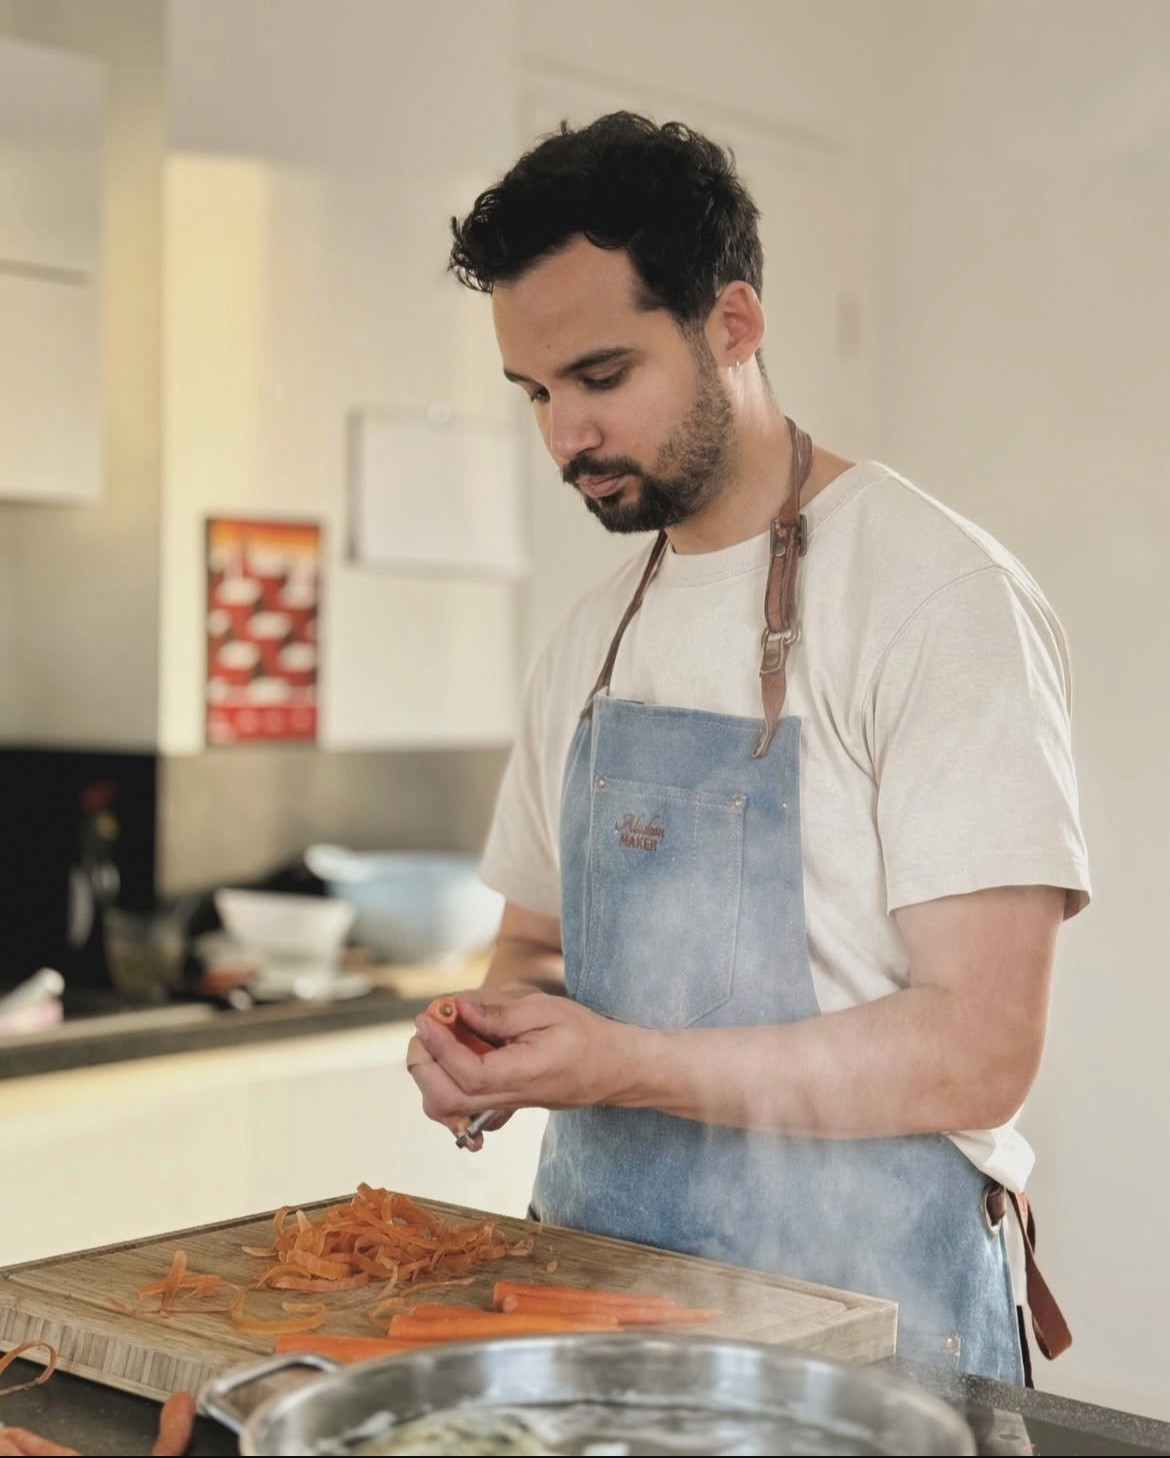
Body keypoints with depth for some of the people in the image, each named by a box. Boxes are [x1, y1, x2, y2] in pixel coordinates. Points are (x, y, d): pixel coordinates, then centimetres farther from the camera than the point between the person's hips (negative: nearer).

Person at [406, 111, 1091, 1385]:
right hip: (598, 1291, 6)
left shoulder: (944, 600, -14)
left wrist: (625, 1065, -24)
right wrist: (487, 1049, -5)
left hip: (853, 1319, -6)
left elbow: (979, 1050, -19)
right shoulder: (589, 640, 8)